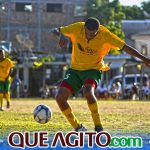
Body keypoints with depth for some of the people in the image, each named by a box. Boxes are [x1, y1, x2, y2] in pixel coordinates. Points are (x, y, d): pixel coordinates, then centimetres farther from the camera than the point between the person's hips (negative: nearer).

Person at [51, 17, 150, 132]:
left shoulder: (105, 35, -18)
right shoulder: (77, 28, -13)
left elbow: (125, 47, -13)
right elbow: (56, 31, -5)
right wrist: (61, 35, -28)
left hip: (93, 70, -3)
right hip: (75, 69, 3)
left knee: (88, 92, -35)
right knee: (60, 97, -12)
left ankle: (98, 127, -20)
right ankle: (78, 127, 6)